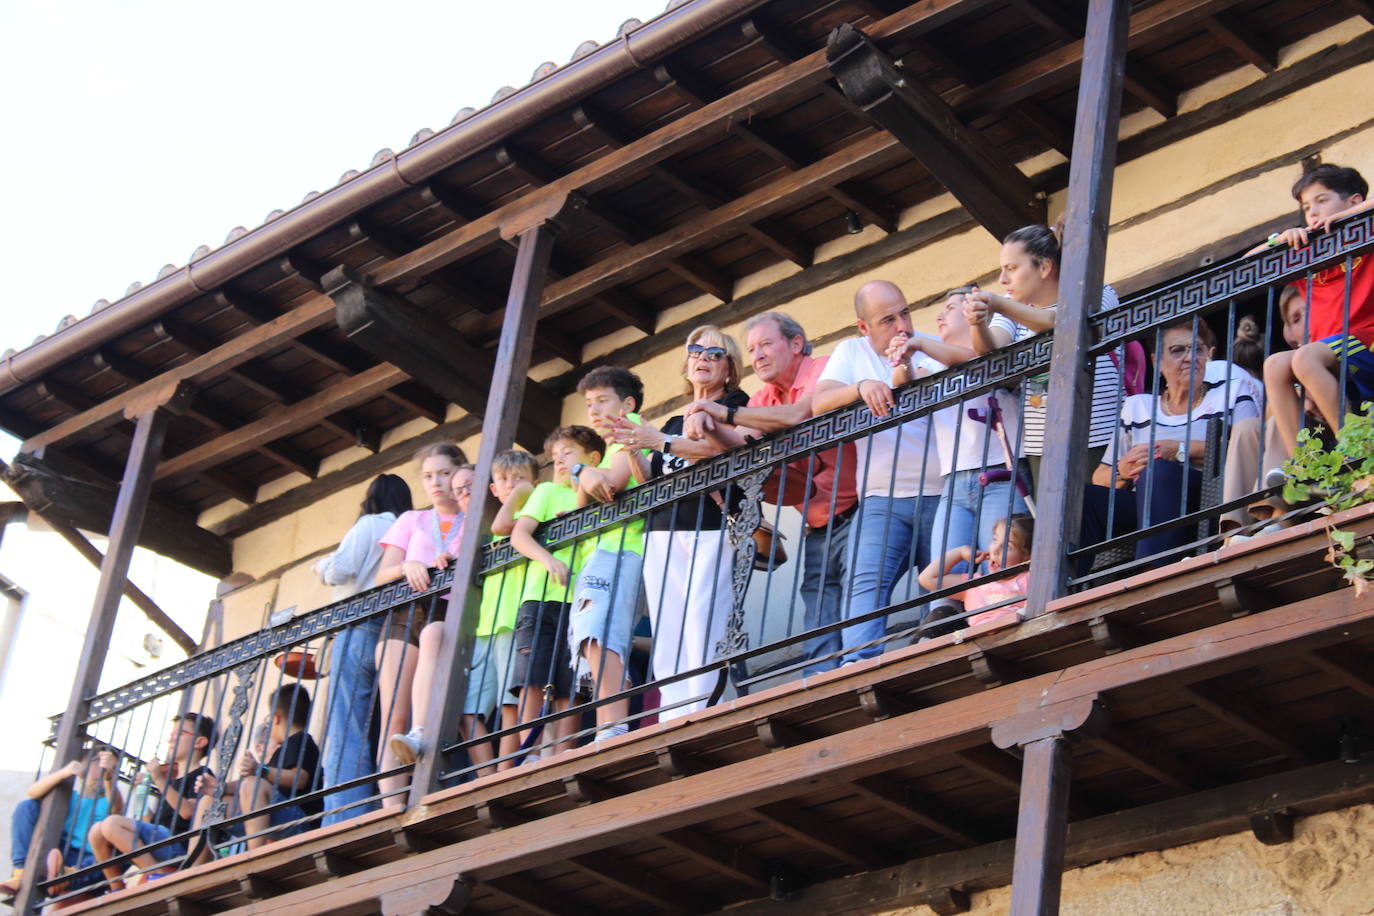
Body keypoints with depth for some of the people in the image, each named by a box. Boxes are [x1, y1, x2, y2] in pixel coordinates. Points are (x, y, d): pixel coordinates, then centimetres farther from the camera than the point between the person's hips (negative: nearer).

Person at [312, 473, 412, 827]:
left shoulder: (370, 525, 3)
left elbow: (338, 572, -6)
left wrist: (321, 566, 15)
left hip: (360, 629, -5)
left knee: (346, 736, -10)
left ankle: (345, 823, -19)